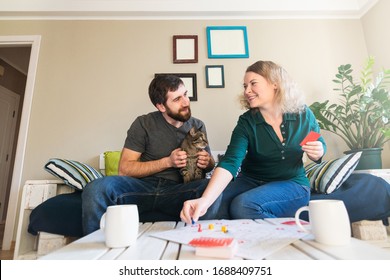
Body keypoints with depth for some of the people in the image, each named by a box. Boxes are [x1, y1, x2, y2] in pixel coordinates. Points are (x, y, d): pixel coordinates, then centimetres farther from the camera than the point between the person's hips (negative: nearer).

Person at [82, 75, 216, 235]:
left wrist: (207, 162, -3)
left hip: (177, 190, 2)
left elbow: (211, 165, 23)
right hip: (143, 186, -1)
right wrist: (167, 162, -13)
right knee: (97, 188, -30)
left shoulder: (197, 126, 11)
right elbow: (124, 169, -3)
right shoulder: (144, 124, 1)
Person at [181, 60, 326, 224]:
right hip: (251, 181, 2)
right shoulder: (246, 122, -11)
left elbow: (319, 145, 12)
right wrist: (205, 200, -40)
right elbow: (230, 162, -26)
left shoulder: (303, 114, -6)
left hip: (292, 184, -1)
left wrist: (317, 152, -14)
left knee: (243, 206, -30)